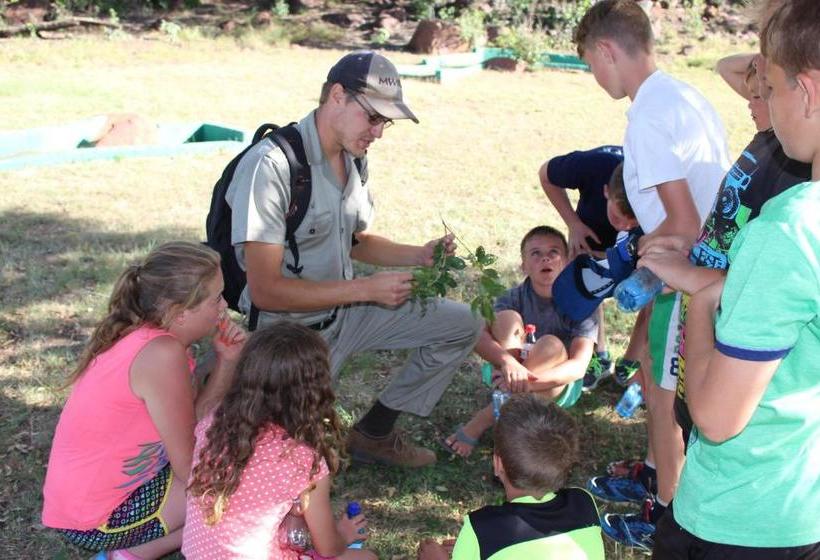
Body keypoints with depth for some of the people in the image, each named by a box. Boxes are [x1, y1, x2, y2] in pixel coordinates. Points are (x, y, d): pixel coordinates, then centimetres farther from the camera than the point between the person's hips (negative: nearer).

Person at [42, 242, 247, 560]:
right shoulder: (163, 353, -27)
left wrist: (227, 360, -7)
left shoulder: (141, 336, 1)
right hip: (96, 519, -9)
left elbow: (193, 423, 1)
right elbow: (189, 467, -20)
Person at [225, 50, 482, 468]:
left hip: (346, 309, 8)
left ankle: (374, 432, 16)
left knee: (461, 326, 6)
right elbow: (265, 290, -27)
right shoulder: (271, 166, -25)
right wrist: (367, 289, -25)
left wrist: (417, 255, -3)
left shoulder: (353, 158, 0)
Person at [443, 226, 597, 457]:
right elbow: (478, 336, -26)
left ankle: (485, 419, -27)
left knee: (551, 345, -34)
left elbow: (578, 367, -26)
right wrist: (507, 361, -47)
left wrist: (529, 380, -42)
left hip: (559, 388, -1)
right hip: (514, 381, 1)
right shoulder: (515, 297, -10)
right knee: (507, 317, -23)